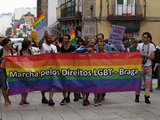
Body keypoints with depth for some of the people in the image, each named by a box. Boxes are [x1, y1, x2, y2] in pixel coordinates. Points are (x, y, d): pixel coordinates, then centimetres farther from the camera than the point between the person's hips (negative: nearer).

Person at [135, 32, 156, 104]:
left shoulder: (152, 46, -2)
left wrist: (144, 55, -19)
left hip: (148, 66, -1)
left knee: (148, 82, 1)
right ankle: (137, 96, 12)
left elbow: (152, 57, -7)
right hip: (140, 66, 1)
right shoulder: (139, 45, 3)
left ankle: (146, 97, 9)